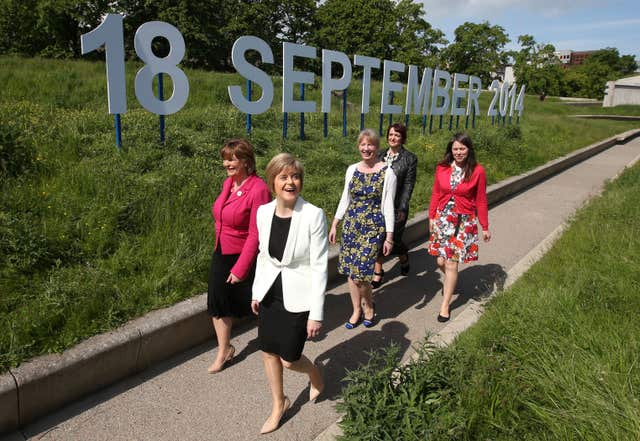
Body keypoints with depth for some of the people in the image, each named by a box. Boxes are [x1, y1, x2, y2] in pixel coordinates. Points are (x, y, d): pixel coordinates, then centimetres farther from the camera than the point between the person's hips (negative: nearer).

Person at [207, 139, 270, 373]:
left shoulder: (258, 189, -21)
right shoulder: (228, 183, 1)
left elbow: (255, 234, -21)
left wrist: (240, 269, -19)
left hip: (245, 257, -7)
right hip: (221, 253, 7)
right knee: (218, 302, 10)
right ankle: (224, 350, 28)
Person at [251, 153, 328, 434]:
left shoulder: (313, 215, -19)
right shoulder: (263, 212, -4)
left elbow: (319, 266, -16)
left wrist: (316, 314, -15)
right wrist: (257, 292, 14)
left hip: (298, 297, -5)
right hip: (270, 293, 5)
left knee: (289, 359, 5)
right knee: (268, 352, 15)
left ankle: (315, 375, 41)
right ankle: (278, 404, 40)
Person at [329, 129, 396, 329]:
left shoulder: (387, 172, -7)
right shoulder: (352, 169, 6)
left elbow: (388, 205, -7)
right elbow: (345, 199, 13)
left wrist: (389, 236, -8)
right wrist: (334, 225, 11)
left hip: (373, 226, -5)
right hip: (351, 224, 5)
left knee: (360, 272, -8)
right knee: (350, 270, 7)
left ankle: (369, 306, 21)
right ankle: (357, 310, 26)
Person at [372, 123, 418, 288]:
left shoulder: (410, 159, -4)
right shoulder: (380, 155, 7)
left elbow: (408, 186, -7)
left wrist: (403, 209, -13)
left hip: (397, 207, -3)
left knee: (394, 239, 5)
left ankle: (404, 258, 38)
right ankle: (378, 273, 17)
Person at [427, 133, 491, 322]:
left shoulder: (477, 171, -8)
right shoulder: (442, 168, -1)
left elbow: (481, 201, -1)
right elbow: (435, 194, 7)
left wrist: (485, 227, 3)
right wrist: (431, 217, 8)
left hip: (464, 221, -3)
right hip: (442, 219, 3)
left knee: (451, 263, -2)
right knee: (441, 260, 7)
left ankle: (445, 305, 12)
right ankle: (450, 282, 44)